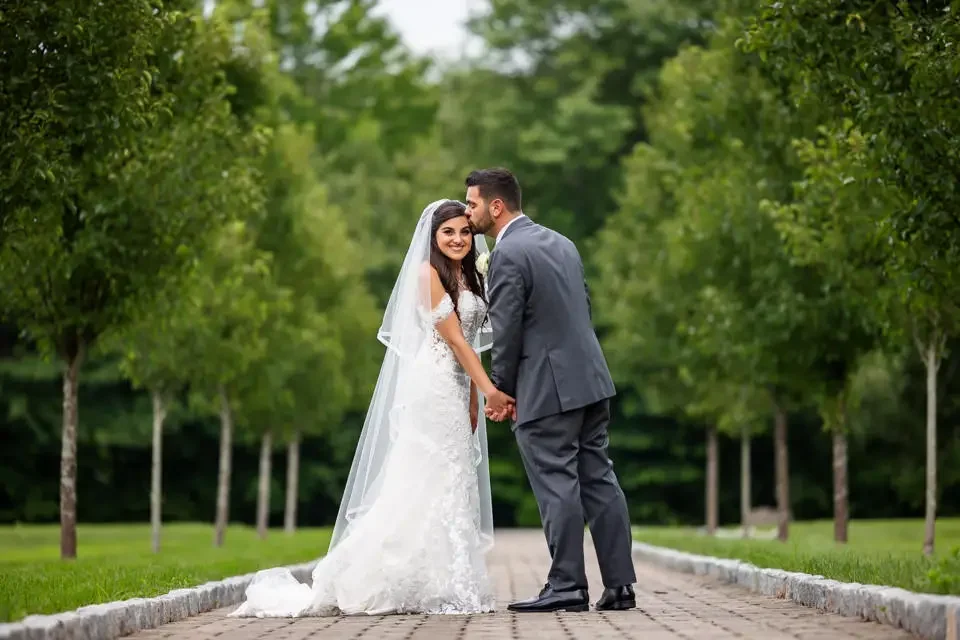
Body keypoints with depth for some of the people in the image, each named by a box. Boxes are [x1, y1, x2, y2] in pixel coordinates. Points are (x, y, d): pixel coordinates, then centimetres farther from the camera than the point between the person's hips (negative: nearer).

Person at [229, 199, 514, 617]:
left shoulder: (469, 277, 16)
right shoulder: (429, 274, -8)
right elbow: (454, 338, -13)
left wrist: (474, 400, 8)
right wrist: (489, 389, -17)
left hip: (459, 390, 8)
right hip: (433, 388, -8)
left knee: (454, 486, 5)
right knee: (426, 485, -10)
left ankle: (450, 589, 6)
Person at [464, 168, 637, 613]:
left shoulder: (507, 255, -12)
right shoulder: (560, 242, 15)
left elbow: (506, 331, -13)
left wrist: (501, 391, -1)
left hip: (546, 391, -8)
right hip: (590, 379, 9)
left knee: (558, 487, -4)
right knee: (599, 480, 8)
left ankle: (566, 587, -2)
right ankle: (619, 584, 8)